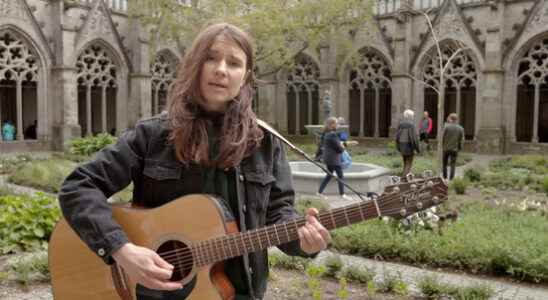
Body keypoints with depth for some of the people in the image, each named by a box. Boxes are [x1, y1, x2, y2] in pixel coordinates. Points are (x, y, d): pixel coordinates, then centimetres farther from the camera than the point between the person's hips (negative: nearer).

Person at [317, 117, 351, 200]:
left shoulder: (327, 134, 9)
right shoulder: (332, 135, -21)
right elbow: (339, 148, -18)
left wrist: (340, 144, 5)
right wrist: (342, 147, 2)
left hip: (328, 158, 10)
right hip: (334, 159, -10)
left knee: (329, 175, 18)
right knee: (341, 176, 0)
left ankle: (320, 192, 19)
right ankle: (342, 194, 5)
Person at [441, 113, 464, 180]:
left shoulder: (446, 126, -10)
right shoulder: (460, 128, -3)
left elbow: (443, 137, -8)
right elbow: (461, 140, -1)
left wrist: (442, 145, 6)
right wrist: (459, 148, 10)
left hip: (446, 148, -1)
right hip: (455, 149, 1)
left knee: (444, 164, 14)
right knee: (452, 165, 6)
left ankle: (445, 177, 20)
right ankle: (451, 179, 4)